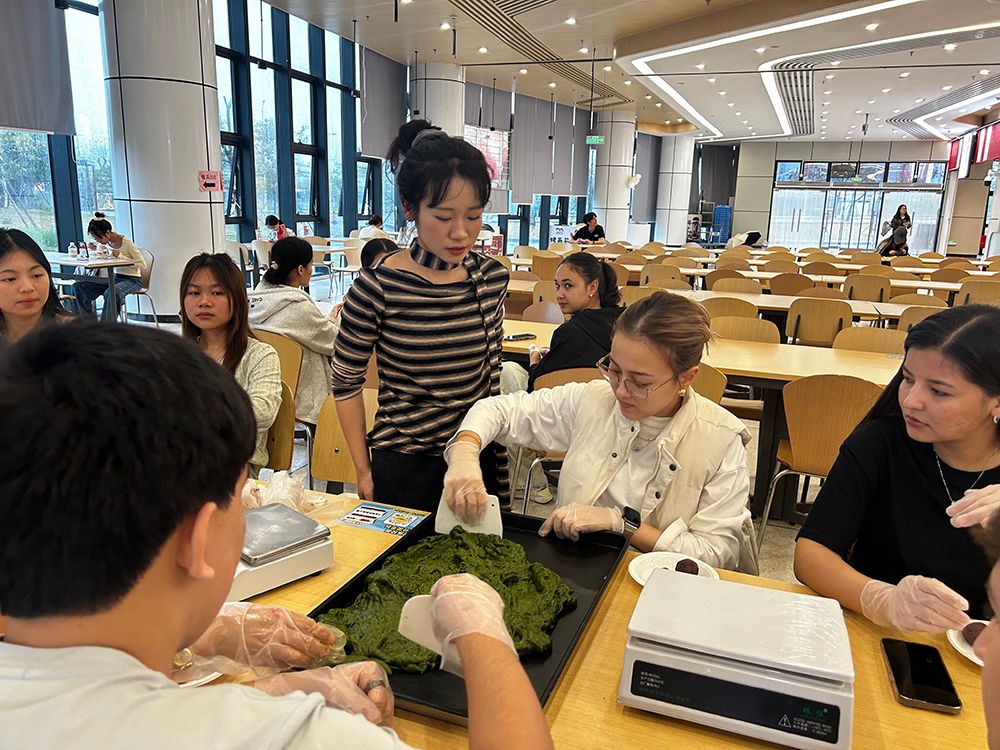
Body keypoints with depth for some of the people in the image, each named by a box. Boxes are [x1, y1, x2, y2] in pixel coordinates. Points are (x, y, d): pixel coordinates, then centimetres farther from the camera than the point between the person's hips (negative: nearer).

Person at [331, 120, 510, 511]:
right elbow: (346, 382, -5)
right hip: (405, 466, -4)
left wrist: (498, 455, 13)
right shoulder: (377, 288, -17)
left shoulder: (492, 277, -4)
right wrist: (363, 470, -3)